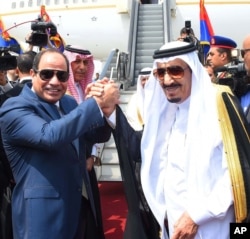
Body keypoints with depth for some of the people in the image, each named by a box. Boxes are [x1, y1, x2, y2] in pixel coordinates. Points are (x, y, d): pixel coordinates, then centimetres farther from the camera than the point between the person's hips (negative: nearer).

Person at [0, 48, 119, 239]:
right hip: (42, 213, -7)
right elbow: (49, 135, -32)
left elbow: (99, 136, 6)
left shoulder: (69, 103, 10)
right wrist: (97, 103, -31)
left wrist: (106, 107, -15)